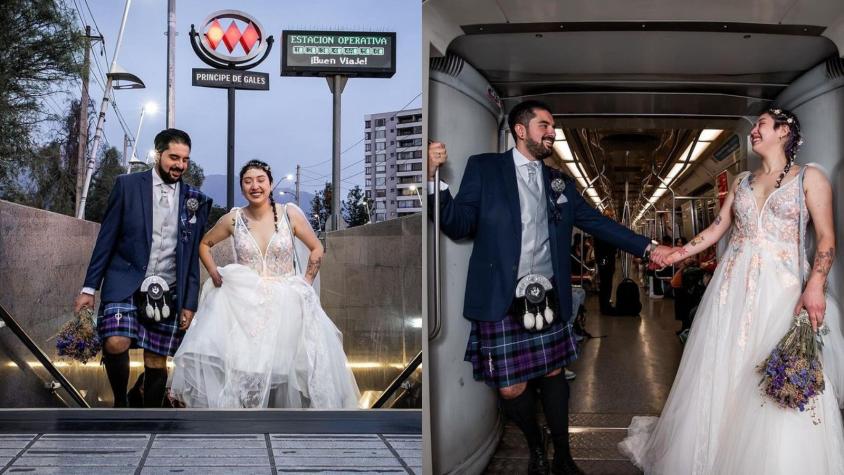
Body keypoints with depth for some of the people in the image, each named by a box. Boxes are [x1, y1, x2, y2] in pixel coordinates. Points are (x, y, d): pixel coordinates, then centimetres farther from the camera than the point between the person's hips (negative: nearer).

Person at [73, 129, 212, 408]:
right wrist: (90, 287, -1)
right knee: (116, 344, -23)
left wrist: (189, 304, 6)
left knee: (157, 362, 5)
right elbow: (107, 239, 2)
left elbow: (193, 256, 9)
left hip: (167, 292, 2)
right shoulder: (128, 185, 1)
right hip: (126, 284, -2)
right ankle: (120, 404, 3)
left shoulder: (194, 200, 6)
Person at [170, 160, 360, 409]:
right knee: (240, 369, -15)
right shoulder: (233, 219, 2)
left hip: (286, 304, 0)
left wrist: (305, 285, 1)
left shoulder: (290, 214, -2)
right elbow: (204, 244, 18)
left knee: (287, 366, -7)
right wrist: (213, 272, 3)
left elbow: (316, 249, 8)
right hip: (244, 305, 0)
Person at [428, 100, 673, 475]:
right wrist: (435, 177, -19)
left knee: (553, 374, 10)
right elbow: (458, 225, -5)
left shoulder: (559, 183, 14)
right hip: (503, 301, -4)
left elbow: (598, 224, 15)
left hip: (548, 299, 4)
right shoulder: (484, 168, 1)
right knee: (511, 388, 1)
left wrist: (647, 247, 7)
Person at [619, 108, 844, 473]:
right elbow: (718, 228, 17)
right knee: (721, 375, 6)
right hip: (732, 285, 5)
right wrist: (679, 253, 8)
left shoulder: (810, 178, 1)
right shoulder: (741, 182, 16)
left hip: (780, 287, -5)